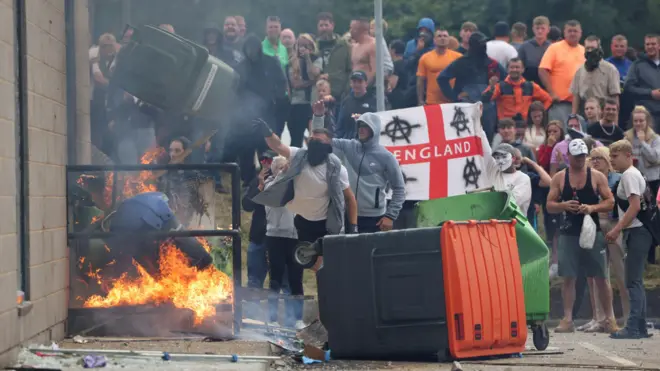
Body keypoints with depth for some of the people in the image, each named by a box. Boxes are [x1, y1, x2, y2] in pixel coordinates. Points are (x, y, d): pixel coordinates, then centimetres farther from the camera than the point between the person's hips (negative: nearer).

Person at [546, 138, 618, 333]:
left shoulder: (597, 176, 3)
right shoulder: (559, 178, 6)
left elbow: (610, 202, 1)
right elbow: (549, 205, 5)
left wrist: (592, 208, -16)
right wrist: (563, 205, -15)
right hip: (568, 234, 1)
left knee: (601, 277, 2)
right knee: (568, 277, 0)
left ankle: (609, 319, 9)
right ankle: (567, 319, 4)